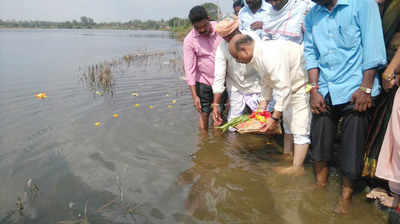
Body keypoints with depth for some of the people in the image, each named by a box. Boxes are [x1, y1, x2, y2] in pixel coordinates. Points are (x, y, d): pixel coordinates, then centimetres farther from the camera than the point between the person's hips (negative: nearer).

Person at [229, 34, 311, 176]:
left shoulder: (271, 55, -33)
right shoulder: (256, 56, 0)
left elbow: (284, 89, -32)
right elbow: (267, 83, 12)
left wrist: (275, 118, -27)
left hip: (303, 86, -10)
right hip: (289, 87, 10)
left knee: (299, 128, -9)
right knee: (288, 123, 16)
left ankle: (297, 167, -1)